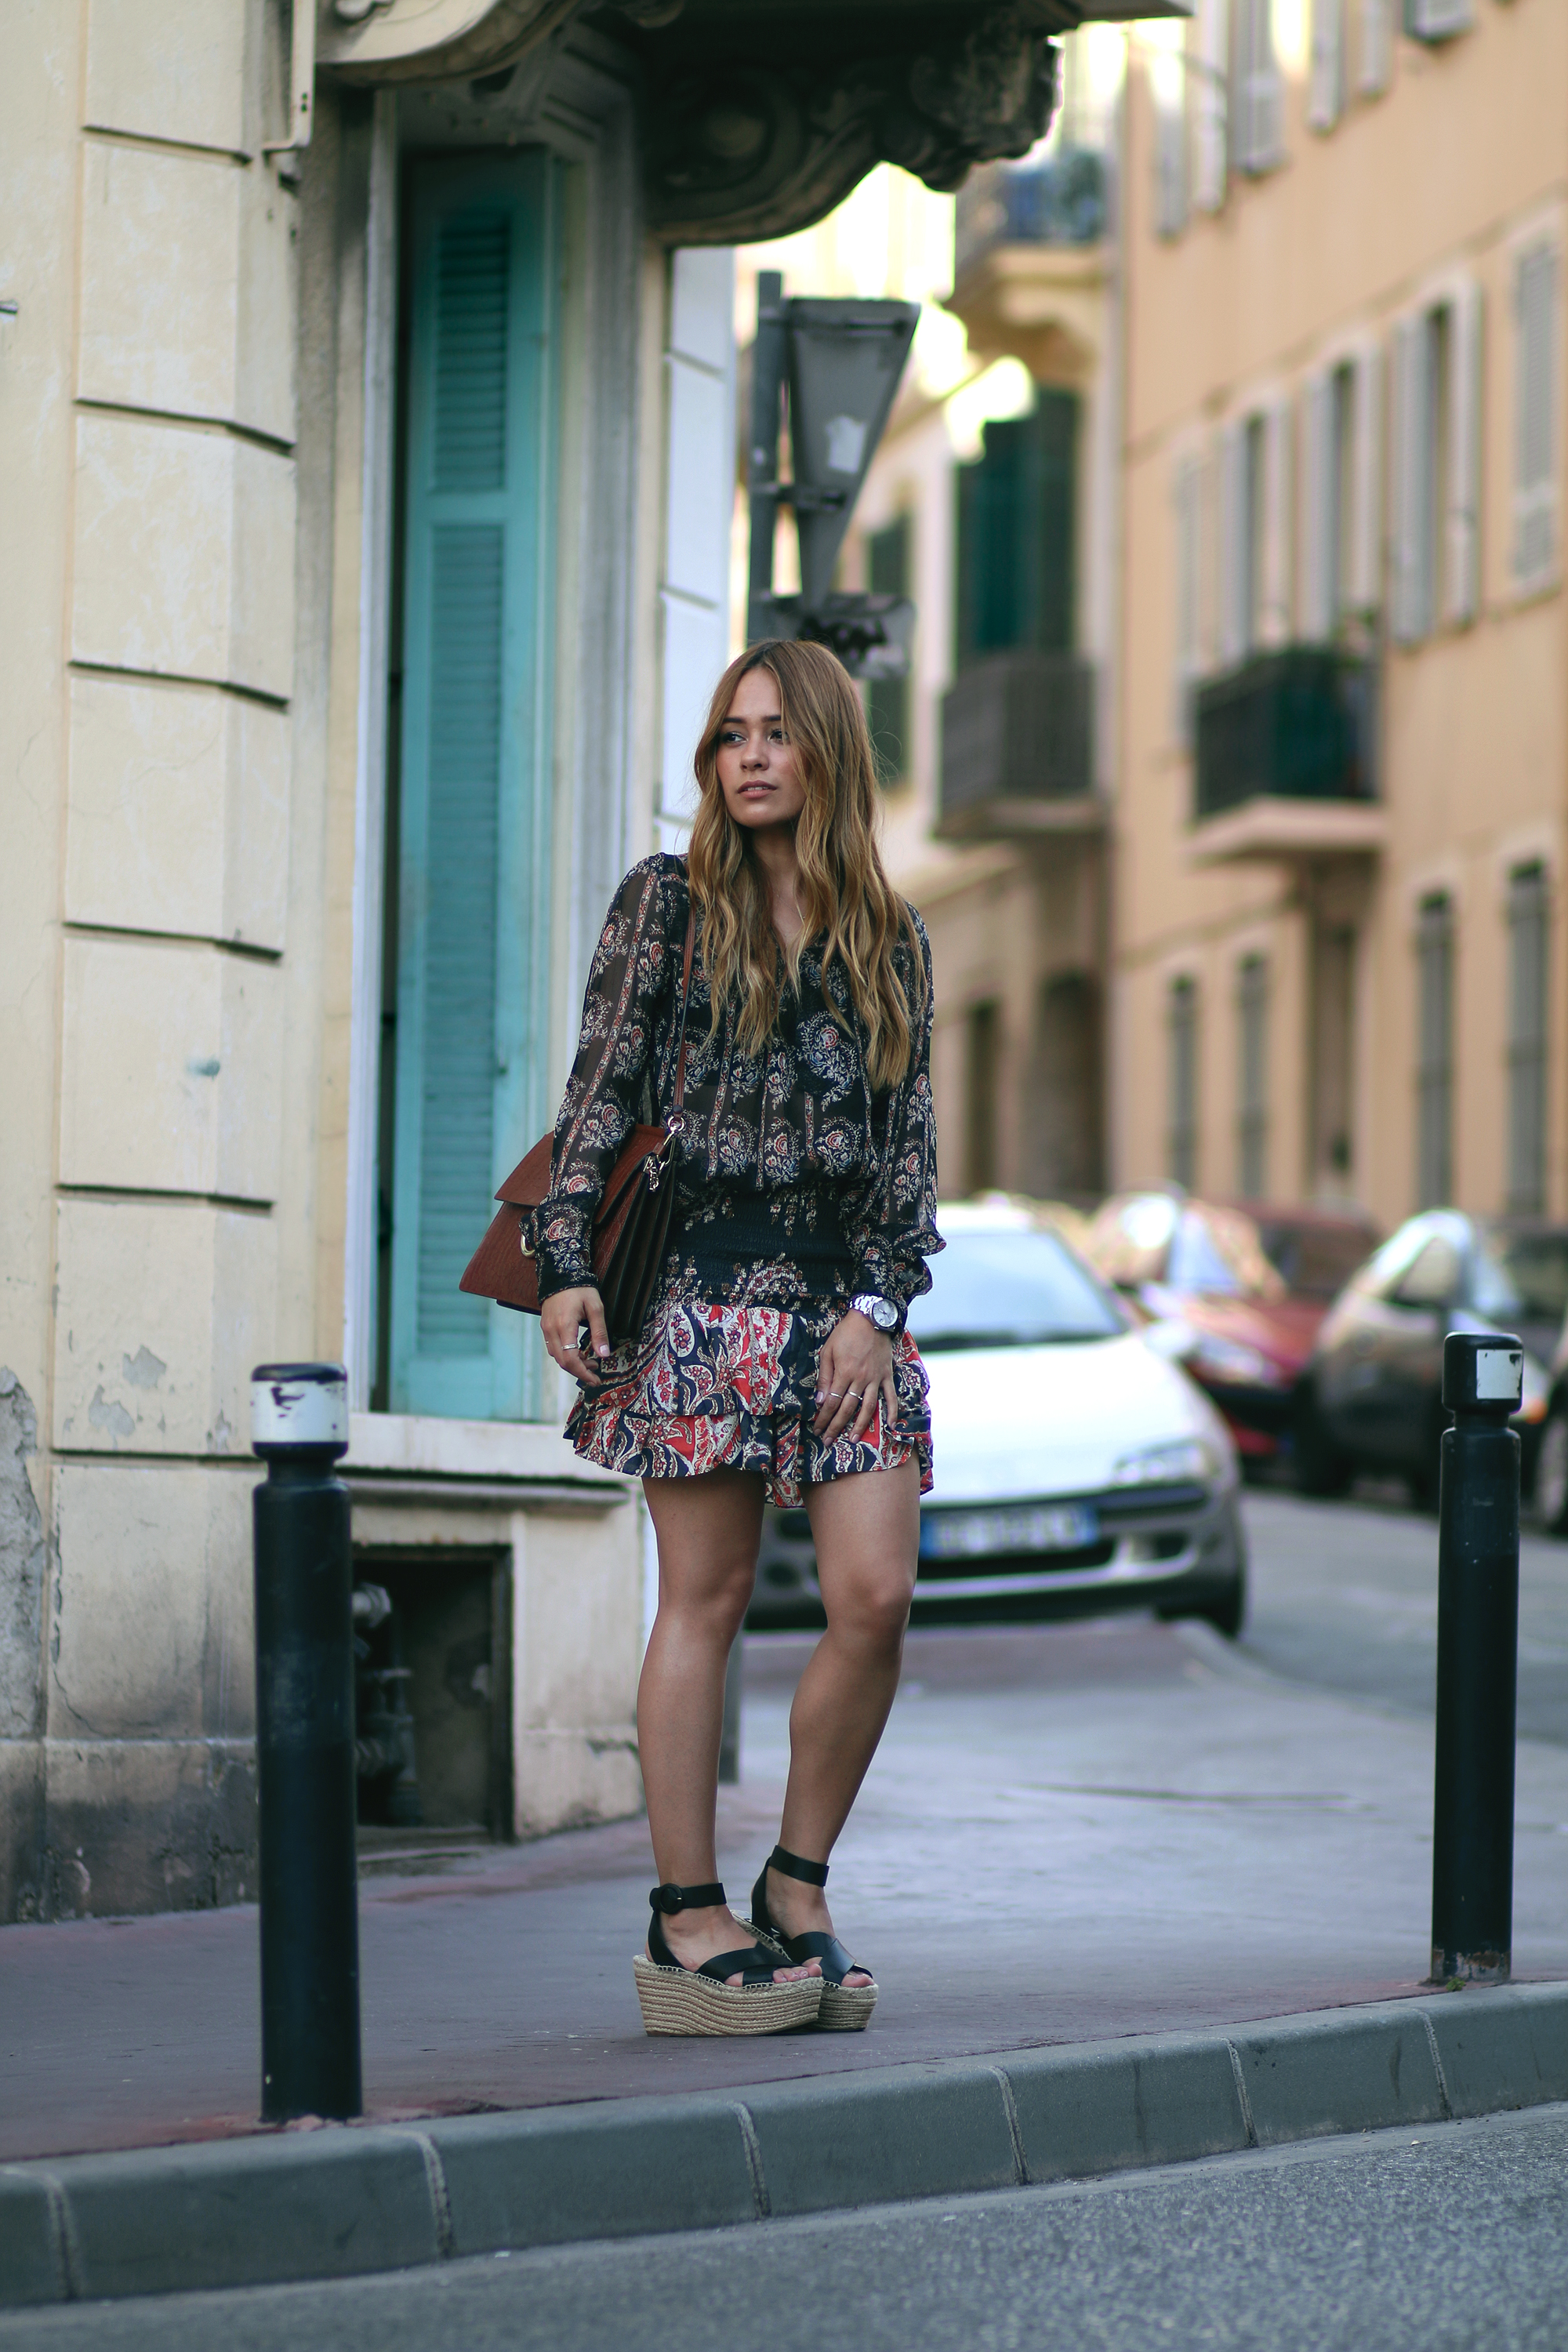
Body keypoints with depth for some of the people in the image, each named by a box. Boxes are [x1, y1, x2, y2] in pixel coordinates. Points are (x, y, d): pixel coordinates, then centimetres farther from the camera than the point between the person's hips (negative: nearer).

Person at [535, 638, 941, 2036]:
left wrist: (879, 1305, -1)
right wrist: (566, 1264, -6)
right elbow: (600, 1096, 4)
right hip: (705, 1289, -3)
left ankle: (798, 1889, 8)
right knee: (707, 1600, -3)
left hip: (845, 1302, 3)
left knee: (877, 1595, -7)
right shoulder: (669, 903, 6)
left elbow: (912, 1145, 10)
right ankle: (688, 1921, 2)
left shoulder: (892, 940, 13)